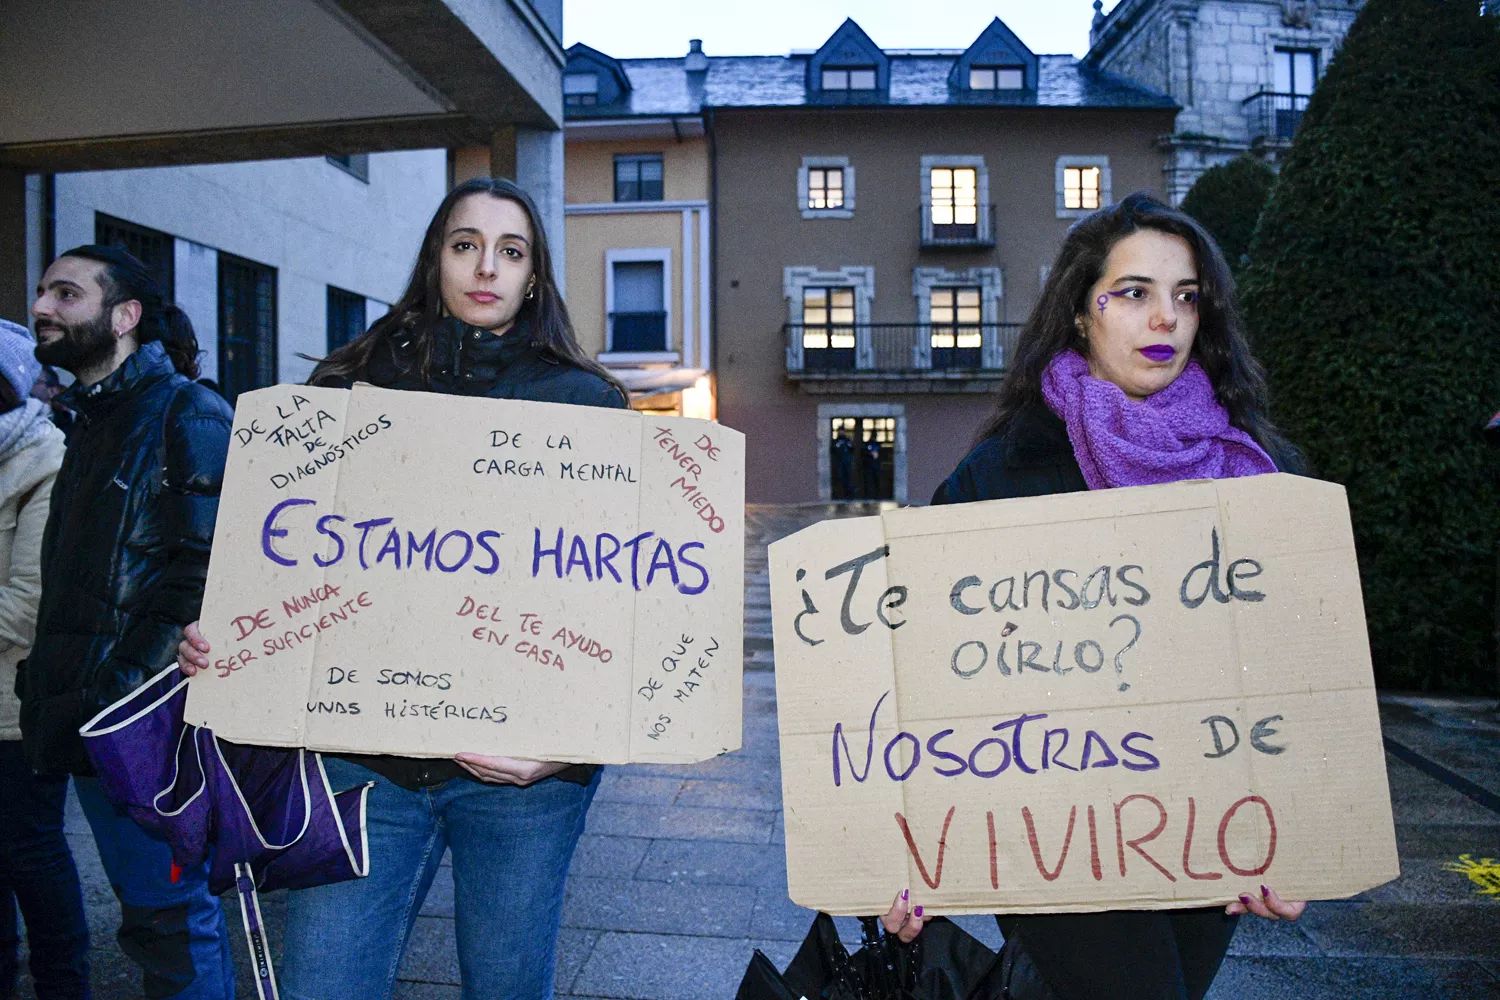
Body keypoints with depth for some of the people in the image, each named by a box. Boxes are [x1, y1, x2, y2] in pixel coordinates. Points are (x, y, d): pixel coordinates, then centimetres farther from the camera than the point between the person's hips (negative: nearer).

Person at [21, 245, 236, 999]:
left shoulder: (187, 415, -10)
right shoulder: (92, 422, 19)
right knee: (147, 907, 18)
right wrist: (49, 685, 16)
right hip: (88, 721, 9)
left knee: (169, 915, -1)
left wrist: (125, 687, -22)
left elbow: (203, 573, -19)